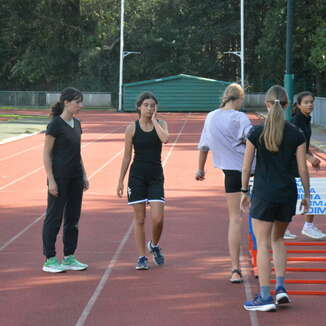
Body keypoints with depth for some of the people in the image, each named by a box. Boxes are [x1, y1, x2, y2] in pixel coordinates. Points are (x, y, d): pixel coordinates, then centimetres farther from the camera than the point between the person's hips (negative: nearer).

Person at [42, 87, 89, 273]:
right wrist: (51, 180, -15)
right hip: (59, 178, -8)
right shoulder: (55, 125, -11)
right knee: (54, 217, -1)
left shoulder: (76, 124, 11)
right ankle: (50, 260, 6)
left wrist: (84, 175, 15)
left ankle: (69, 257, 18)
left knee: (73, 217, 10)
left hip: (75, 178, 8)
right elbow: (47, 154, -11)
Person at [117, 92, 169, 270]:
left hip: (156, 176, 0)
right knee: (139, 218, 2)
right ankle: (142, 257, 10)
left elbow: (165, 138, -21)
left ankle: (154, 245, 22)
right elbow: (127, 155, 3)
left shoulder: (161, 124, 2)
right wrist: (120, 181, 2)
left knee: (157, 219, -8)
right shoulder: (132, 128, 0)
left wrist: (154, 120, -11)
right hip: (137, 175, 0)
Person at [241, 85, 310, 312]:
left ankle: (265, 297, -1)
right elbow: (303, 169, 0)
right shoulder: (296, 134, -1)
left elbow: (246, 167, -2)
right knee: (278, 239, 21)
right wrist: (307, 195, 10)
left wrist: (244, 192, 9)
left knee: (263, 244, 1)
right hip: (288, 194, 3)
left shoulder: (256, 132, -6)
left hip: (263, 193, -3)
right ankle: (281, 288, 12)